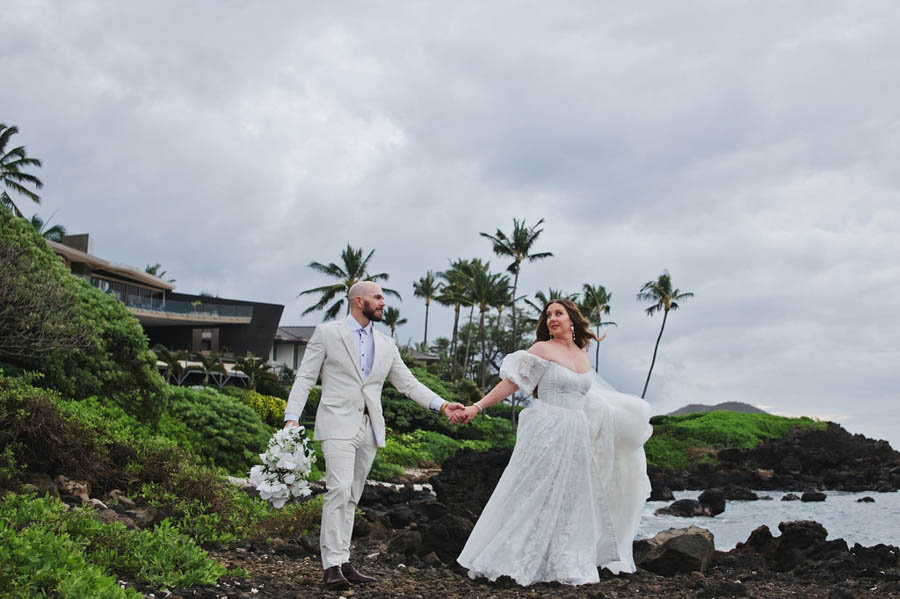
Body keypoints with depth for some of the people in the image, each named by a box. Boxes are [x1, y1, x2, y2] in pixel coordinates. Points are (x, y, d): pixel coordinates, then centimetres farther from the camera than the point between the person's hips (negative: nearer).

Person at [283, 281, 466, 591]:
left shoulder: (386, 344, 15)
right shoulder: (327, 333, 2)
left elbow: (408, 383, 15)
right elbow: (305, 377, -1)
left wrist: (443, 406, 2)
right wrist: (292, 417, -12)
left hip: (369, 428, 5)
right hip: (338, 424, -5)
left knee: (351, 497, 8)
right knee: (339, 489, -16)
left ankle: (342, 562, 12)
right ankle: (333, 565, -14)